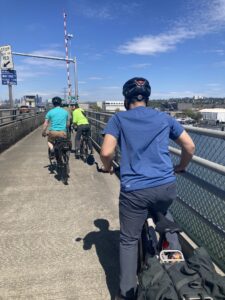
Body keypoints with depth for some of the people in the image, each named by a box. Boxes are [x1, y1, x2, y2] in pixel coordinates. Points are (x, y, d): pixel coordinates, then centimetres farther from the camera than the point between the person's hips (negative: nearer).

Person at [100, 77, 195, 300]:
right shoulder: (165, 118, 11)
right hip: (167, 187, 3)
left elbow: (106, 152, -9)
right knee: (163, 214, 37)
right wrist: (181, 167, 29)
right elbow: (190, 146, 12)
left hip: (134, 190, -3)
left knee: (128, 240, 15)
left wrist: (107, 168, 12)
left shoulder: (118, 119, 2)